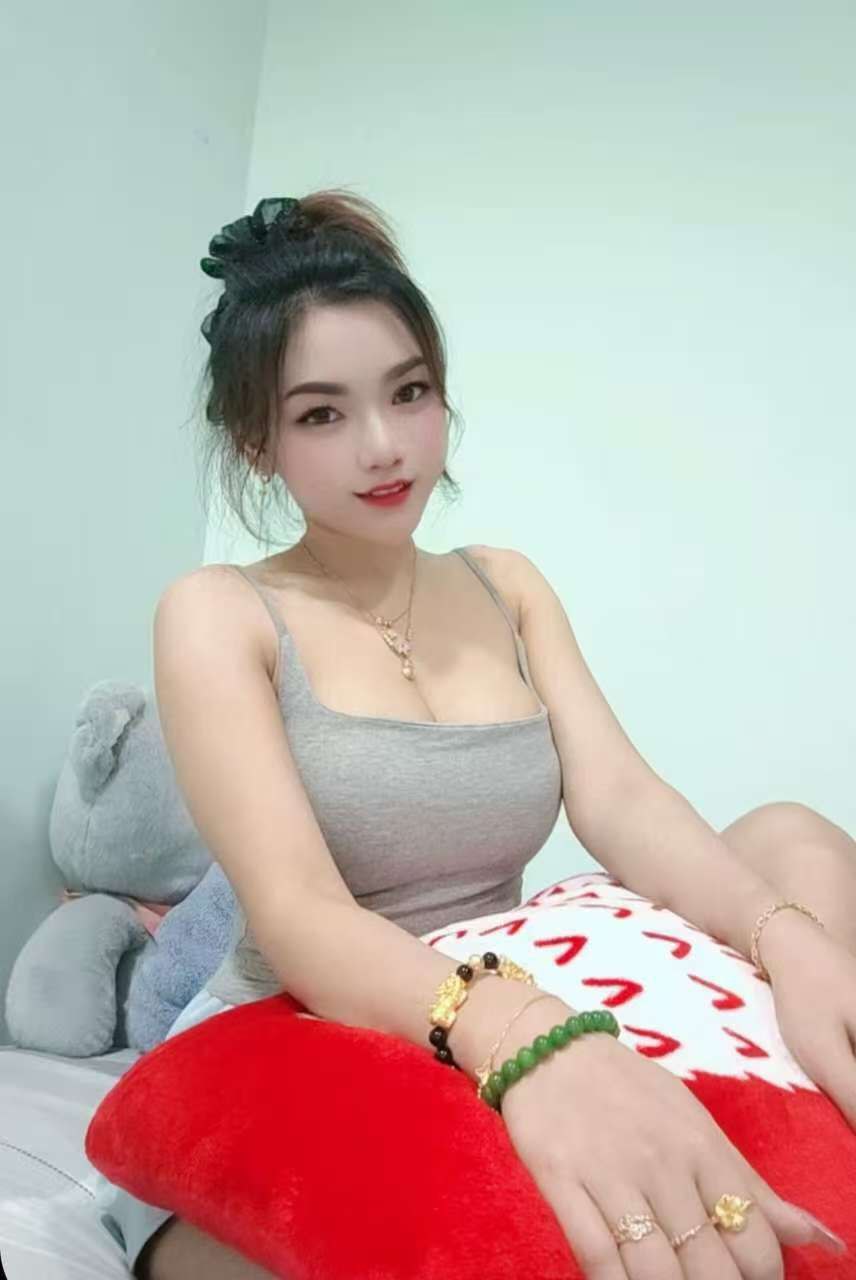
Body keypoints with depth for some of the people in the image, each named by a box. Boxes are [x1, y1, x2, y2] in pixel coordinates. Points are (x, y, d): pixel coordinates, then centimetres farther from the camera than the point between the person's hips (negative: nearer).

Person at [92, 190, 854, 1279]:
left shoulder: (505, 586, 9)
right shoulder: (217, 616, -7)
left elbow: (622, 803, -6)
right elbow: (298, 915, -22)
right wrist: (521, 1035, -42)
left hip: (514, 1049, 6)